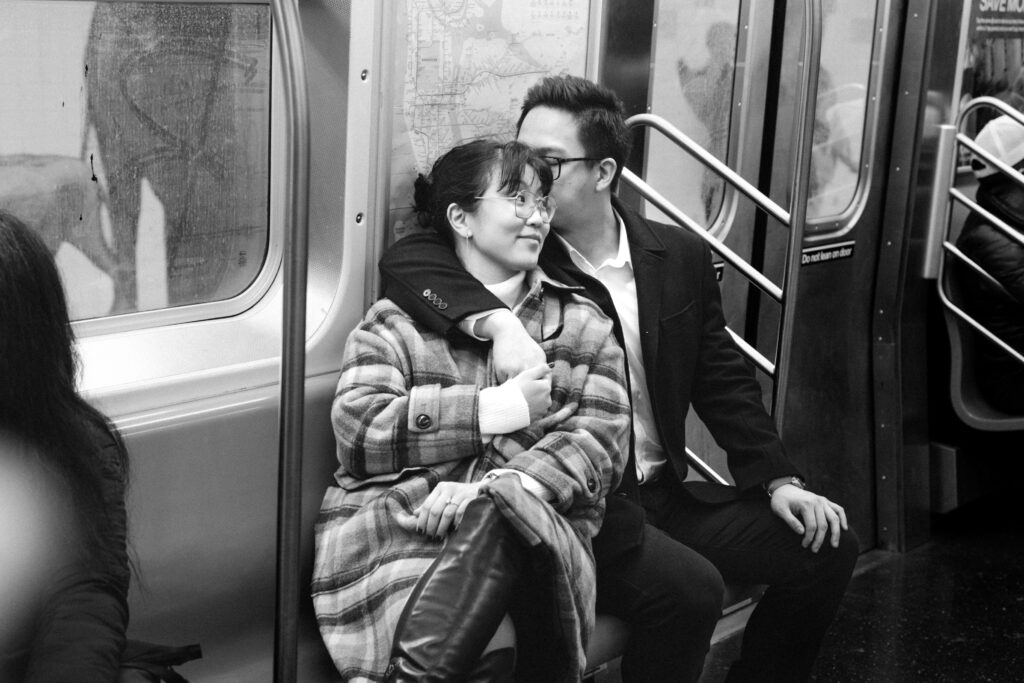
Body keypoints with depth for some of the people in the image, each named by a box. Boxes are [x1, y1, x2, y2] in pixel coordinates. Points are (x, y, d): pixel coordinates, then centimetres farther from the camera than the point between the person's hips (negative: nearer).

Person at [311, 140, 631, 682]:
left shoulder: (584, 326, 20)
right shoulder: (395, 322, 15)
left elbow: (601, 440, 4)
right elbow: (357, 431, -2)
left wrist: (491, 492, -16)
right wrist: (497, 411, -7)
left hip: (536, 538, 2)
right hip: (396, 532, -2)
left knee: (510, 509, -36)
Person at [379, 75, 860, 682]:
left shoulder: (680, 257, 5)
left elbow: (723, 381, 11)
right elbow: (405, 260, -24)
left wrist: (779, 480, 0)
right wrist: (498, 322, -39)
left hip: (663, 491, 5)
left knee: (828, 549, -3)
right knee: (688, 588, -28)